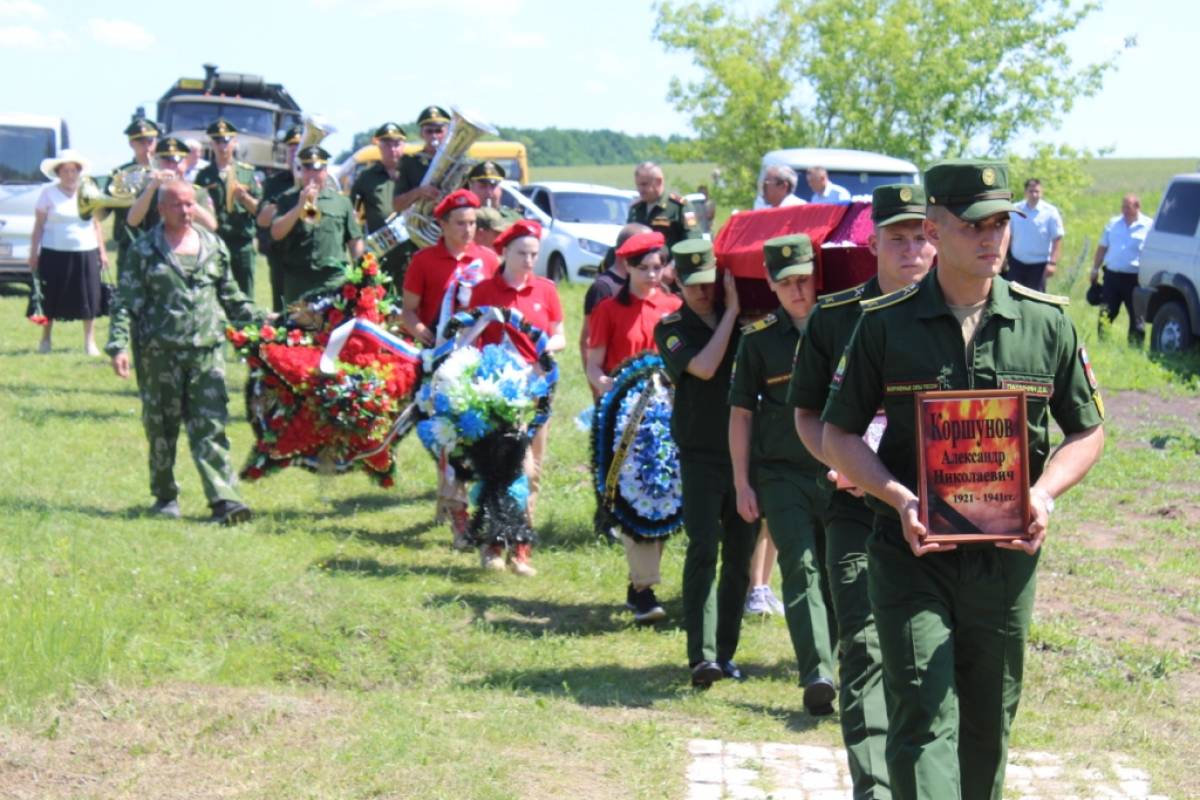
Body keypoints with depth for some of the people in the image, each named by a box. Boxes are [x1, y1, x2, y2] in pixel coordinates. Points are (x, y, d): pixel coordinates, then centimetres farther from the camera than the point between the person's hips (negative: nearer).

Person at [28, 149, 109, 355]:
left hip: (86, 253, 2)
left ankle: (90, 342, 6)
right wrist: (34, 253, -2)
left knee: (89, 299, -2)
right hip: (55, 253, -2)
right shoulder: (48, 193, 2)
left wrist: (102, 251, 7)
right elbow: (38, 226, 3)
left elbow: (96, 225, 13)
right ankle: (45, 340, 16)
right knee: (50, 299, 2)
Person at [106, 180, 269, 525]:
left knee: (211, 427, -7)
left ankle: (224, 499, -14)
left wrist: (263, 318, 9)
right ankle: (165, 496, 22)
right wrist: (118, 345, -10)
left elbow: (231, 298, 20)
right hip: (159, 353, -1)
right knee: (161, 428, 7)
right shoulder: (144, 250, 3)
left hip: (207, 350, 1)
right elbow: (126, 303, 0)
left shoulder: (214, 246, 12)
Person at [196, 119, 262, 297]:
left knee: (244, 297, 0)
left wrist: (244, 197, -12)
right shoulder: (203, 176, 9)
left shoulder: (248, 173, 9)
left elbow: (259, 209, 5)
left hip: (242, 244, 0)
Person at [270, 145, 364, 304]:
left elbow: (354, 241, 12)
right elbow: (276, 233, -3)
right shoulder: (288, 199, 10)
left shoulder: (341, 201, 11)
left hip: (334, 279, 0)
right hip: (298, 280, 0)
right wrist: (300, 206, -11)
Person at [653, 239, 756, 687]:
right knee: (703, 549, -15)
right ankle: (701, 656, -20)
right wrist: (731, 312, -11)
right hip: (701, 456, -4)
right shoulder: (671, 328, 1)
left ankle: (725, 653, 15)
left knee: (740, 556, 6)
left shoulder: (743, 320, 9)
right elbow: (704, 366, -17)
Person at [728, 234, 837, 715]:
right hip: (782, 474, -1)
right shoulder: (759, 338, 4)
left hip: (839, 474, 1)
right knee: (801, 569, -13)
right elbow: (741, 413, 8)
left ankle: (825, 665, 19)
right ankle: (817, 676, -22)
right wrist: (742, 484, 3)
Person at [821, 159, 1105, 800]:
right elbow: (837, 435, 4)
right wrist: (899, 498, -14)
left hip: (1005, 556, 2)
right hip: (910, 551, -2)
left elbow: (1087, 431, 12)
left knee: (988, 724, 12)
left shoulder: (1046, 322, 4)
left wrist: (1044, 492, -8)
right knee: (925, 721, -12)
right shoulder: (885, 325, -1)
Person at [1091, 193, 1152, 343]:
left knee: (1136, 314, 2)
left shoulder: (1148, 226, -2)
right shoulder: (1114, 223, 12)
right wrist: (1095, 269, 15)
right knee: (1106, 313, 8)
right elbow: (1102, 248, 18)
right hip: (1111, 276, 4)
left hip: (1134, 278, -4)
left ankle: (1136, 343, 9)